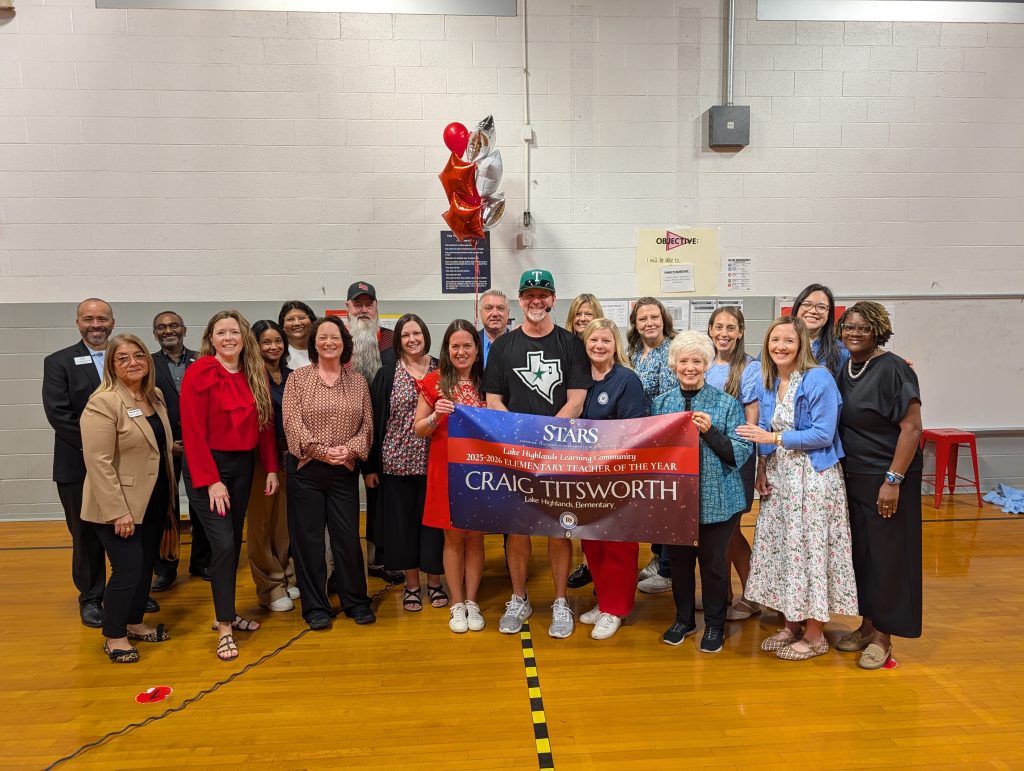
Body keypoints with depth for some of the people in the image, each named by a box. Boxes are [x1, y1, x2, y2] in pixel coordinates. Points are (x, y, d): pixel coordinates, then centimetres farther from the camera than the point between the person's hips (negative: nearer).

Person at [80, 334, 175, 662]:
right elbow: (98, 462, -20)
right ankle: (114, 636, 16)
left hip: (154, 500, 7)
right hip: (120, 505, -7)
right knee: (128, 568, -4)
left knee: (146, 565, 15)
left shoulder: (155, 396, 6)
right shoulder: (103, 403, -17)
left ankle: (135, 623, 33)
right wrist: (117, 511, -22)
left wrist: (169, 498, 12)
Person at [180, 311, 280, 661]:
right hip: (207, 467, -6)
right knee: (223, 544, -8)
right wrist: (211, 481, -18)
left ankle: (227, 612, 28)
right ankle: (224, 628, 4)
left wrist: (271, 468, 4)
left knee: (235, 542, 13)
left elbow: (265, 422, 9)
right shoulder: (199, 373, -12)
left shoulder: (255, 375, 5)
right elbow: (193, 432, -15)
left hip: (242, 465, 6)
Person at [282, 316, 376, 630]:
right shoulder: (297, 378, 2)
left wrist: (349, 449, -13)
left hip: (345, 470, 1)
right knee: (308, 538, 5)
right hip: (305, 469, -1)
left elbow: (367, 424, 4)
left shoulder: (357, 381, 8)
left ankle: (356, 601, 22)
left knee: (348, 537, 5)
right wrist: (321, 451, -17)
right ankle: (315, 606, 19)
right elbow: (292, 422, -8)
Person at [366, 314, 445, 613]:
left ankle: (435, 582, 24)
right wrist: (370, 465, -1)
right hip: (396, 461, 0)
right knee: (403, 520, 8)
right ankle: (411, 585, 23)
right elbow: (374, 420, 2)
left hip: (434, 462, 0)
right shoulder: (386, 374, 3)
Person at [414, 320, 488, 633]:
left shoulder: (487, 383, 5)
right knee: (453, 536, 6)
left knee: (475, 536, 7)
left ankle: (472, 602, 19)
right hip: (445, 468, -1)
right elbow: (418, 429, 2)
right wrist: (437, 415, -16)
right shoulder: (434, 382, 0)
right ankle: (457, 604, 18)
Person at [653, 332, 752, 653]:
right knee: (678, 559, 13)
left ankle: (714, 624, 29)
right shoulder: (661, 403, 4)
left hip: (716, 499, -2)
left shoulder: (727, 404, -5)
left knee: (713, 562, 9)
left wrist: (710, 431, -21)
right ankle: (683, 619, 34)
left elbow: (741, 453, -9)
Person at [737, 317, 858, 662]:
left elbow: (823, 435, -17)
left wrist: (774, 438, -17)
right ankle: (791, 623, 27)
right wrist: (762, 470, 2)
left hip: (812, 477, -7)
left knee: (810, 550, 0)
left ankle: (815, 636, 15)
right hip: (778, 476, 7)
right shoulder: (767, 381, 9)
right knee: (780, 547, 11)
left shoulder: (819, 379, -12)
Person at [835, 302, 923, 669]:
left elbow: (912, 428, -17)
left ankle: (883, 636, 17)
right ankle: (867, 624, 28)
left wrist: (893, 480, -20)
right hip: (853, 477, 7)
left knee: (887, 554, 3)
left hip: (887, 478, -6)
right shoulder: (845, 370, 7)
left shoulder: (892, 369, -13)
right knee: (860, 551, 13)